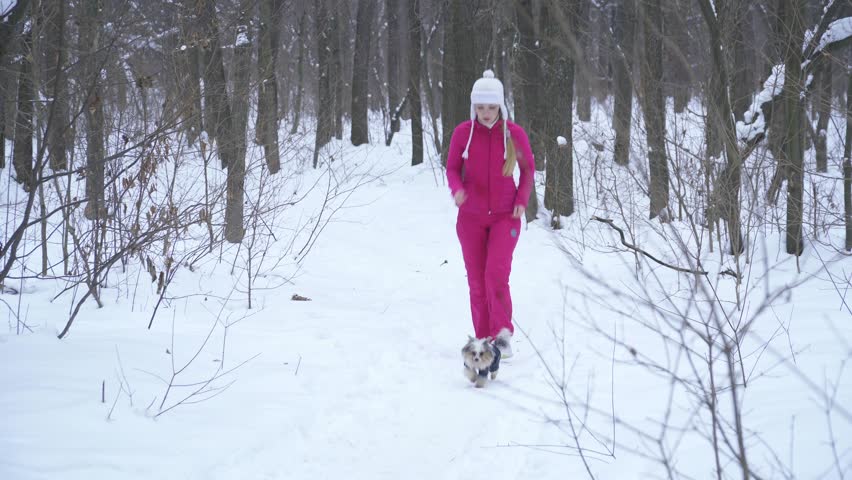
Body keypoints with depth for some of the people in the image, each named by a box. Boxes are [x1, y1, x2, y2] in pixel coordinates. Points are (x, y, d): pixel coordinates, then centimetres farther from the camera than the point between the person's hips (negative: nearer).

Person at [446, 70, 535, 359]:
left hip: (505, 217, -2)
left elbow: (528, 168, 7)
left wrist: (522, 200, -6)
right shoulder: (463, 132, -6)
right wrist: (457, 189, -18)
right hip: (471, 217, 2)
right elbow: (452, 168, 3)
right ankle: (483, 339, 13)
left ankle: (502, 334, -5)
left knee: (497, 275, -17)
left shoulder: (515, 134, -7)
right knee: (477, 280, 3)